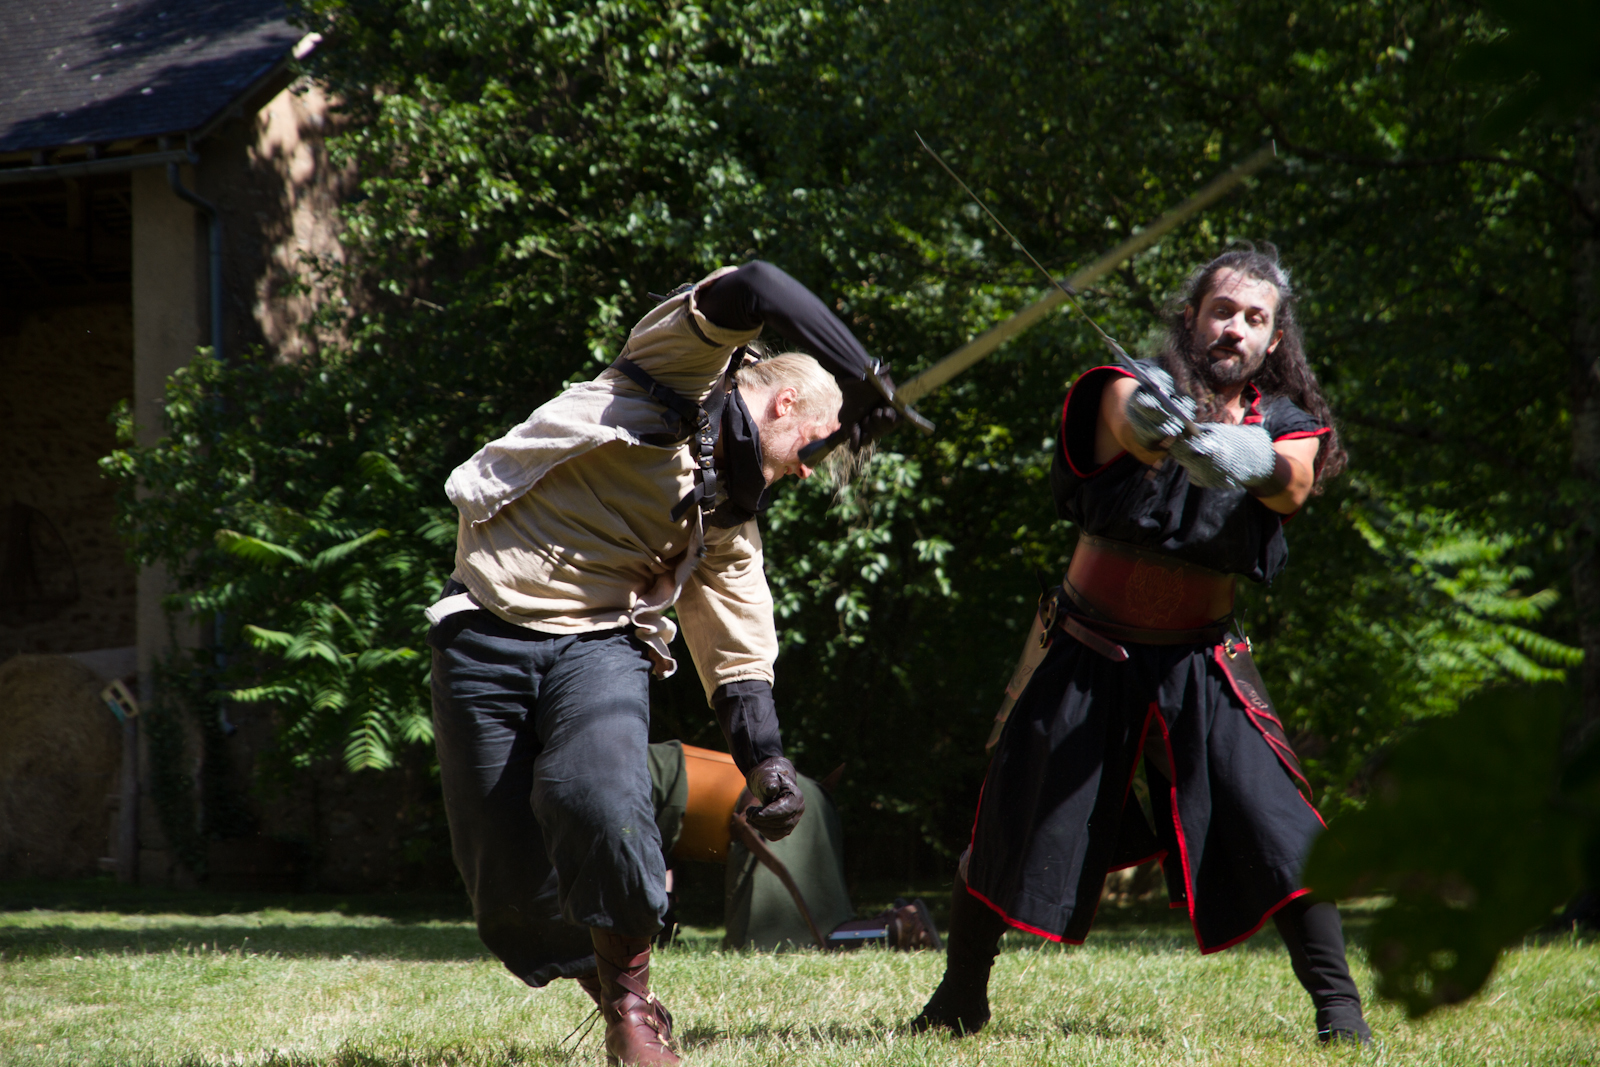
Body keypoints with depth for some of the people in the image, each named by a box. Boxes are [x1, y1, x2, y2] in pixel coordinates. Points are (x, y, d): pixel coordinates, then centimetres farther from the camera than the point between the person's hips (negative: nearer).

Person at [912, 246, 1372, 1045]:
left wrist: (1252, 461, -53)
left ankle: (1338, 1006, -5)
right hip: (1088, 656, -1)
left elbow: (1294, 484, -29)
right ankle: (961, 995, 24)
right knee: (1009, 828, 3)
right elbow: (1130, 421, -37)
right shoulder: (1134, 389, -11)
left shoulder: (1284, 424, -4)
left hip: (1198, 665, 1)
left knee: (1274, 828, -14)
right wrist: (1149, 421, -63)